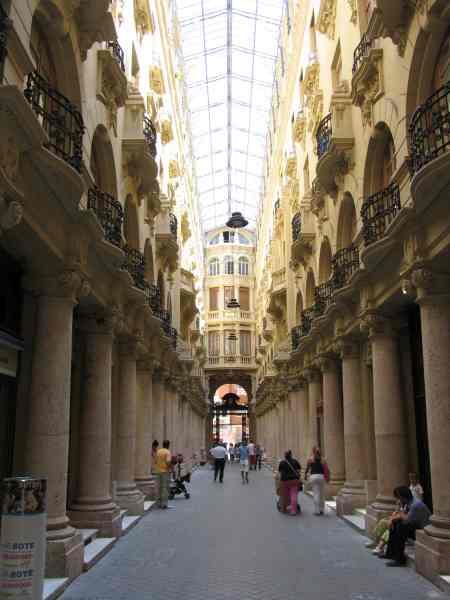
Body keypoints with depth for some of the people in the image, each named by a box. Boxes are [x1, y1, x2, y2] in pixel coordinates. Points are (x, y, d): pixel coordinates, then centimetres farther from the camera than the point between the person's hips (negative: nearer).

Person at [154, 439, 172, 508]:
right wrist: (170, 467, -7)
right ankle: (164, 503, -5)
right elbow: (168, 462, -21)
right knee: (165, 488, -2)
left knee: (159, 487, 12)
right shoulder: (168, 452, -11)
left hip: (158, 471, 6)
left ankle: (159, 503, 14)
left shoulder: (158, 451, 8)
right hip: (165, 471, -6)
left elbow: (155, 461, 9)